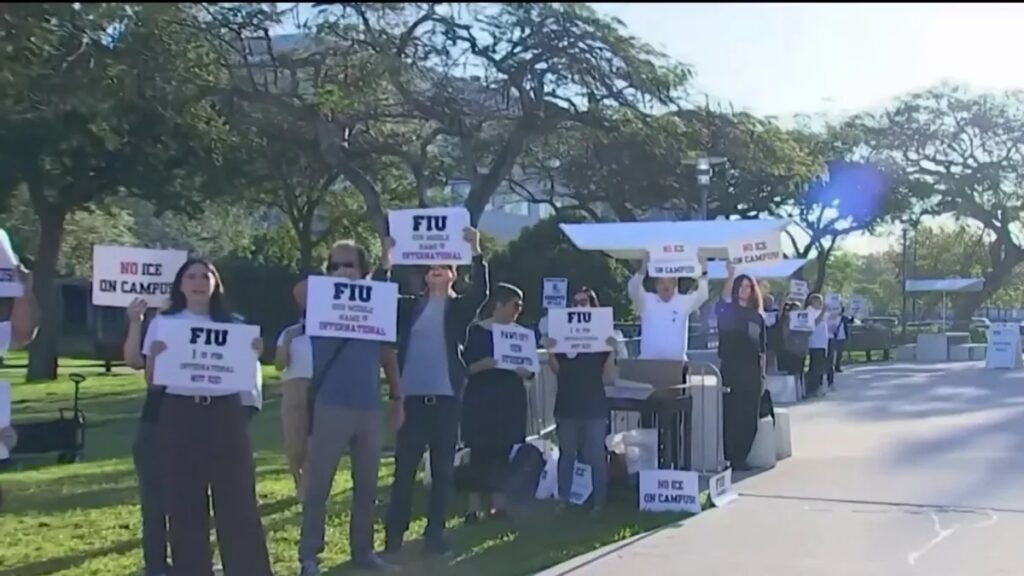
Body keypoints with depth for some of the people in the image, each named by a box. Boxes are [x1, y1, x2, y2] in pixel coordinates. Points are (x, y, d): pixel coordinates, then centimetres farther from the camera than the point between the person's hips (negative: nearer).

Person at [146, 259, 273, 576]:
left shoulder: (232, 324, 9)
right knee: (184, 502, 2)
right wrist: (156, 355, -16)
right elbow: (151, 380, 3)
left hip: (226, 414, 1)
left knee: (238, 498, 0)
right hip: (180, 416, -1)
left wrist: (253, 355, -9)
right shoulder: (163, 323, 5)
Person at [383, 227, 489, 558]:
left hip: (446, 397, 0)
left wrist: (476, 252, -20)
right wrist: (387, 258, -9)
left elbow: (481, 293, -11)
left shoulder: (459, 308, 7)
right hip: (412, 396, 0)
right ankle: (394, 536, 8)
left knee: (443, 469, 5)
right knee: (404, 468, 2)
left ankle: (435, 535, 12)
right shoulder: (409, 306, 11)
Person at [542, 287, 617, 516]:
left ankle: (599, 503, 6)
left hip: (595, 405, -2)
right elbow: (557, 371, 4)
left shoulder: (603, 334, 0)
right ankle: (562, 501, 14)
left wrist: (613, 351, -17)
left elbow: (608, 377, -3)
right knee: (566, 453, 9)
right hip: (567, 404, 2)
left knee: (596, 455, 0)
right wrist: (549, 351, -12)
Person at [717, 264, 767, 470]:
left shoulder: (757, 317, 13)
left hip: (753, 370, 4)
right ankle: (730, 459, 0)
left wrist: (762, 375, 9)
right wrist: (731, 274, -36)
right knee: (732, 415, -6)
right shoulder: (728, 311, 2)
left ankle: (741, 458, 14)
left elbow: (762, 349, 14)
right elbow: (724, 298, -23)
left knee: (750, 417, 4)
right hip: (732, 368, -4)